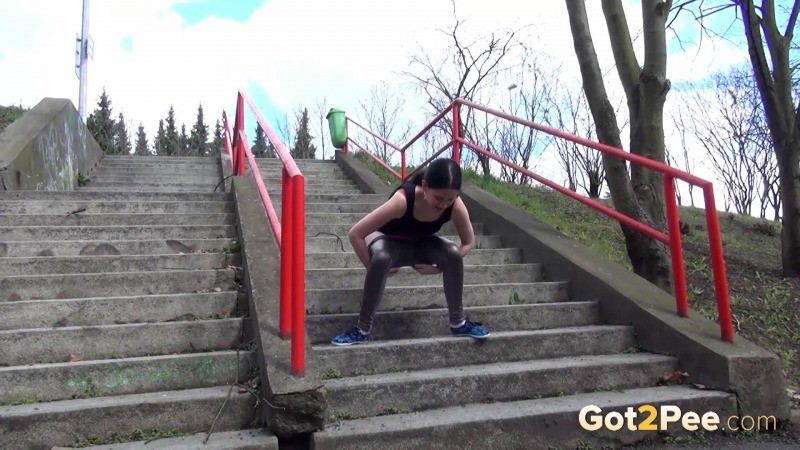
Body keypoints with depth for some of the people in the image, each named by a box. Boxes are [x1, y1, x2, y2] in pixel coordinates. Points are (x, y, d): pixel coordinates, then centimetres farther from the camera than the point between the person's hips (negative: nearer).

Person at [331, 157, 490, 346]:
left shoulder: (456, 206, -28)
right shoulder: (402, 200, -40)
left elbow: (469, 242, -9)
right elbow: (355, 234, -35)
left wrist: (440, 268, -17)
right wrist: (373, 266, -25)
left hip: (422, 243, 3)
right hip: (390, 241, -3)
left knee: (453, 254, -26)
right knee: (381, 259, -37)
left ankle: (459, 323, -7)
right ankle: (362, 330, -22)